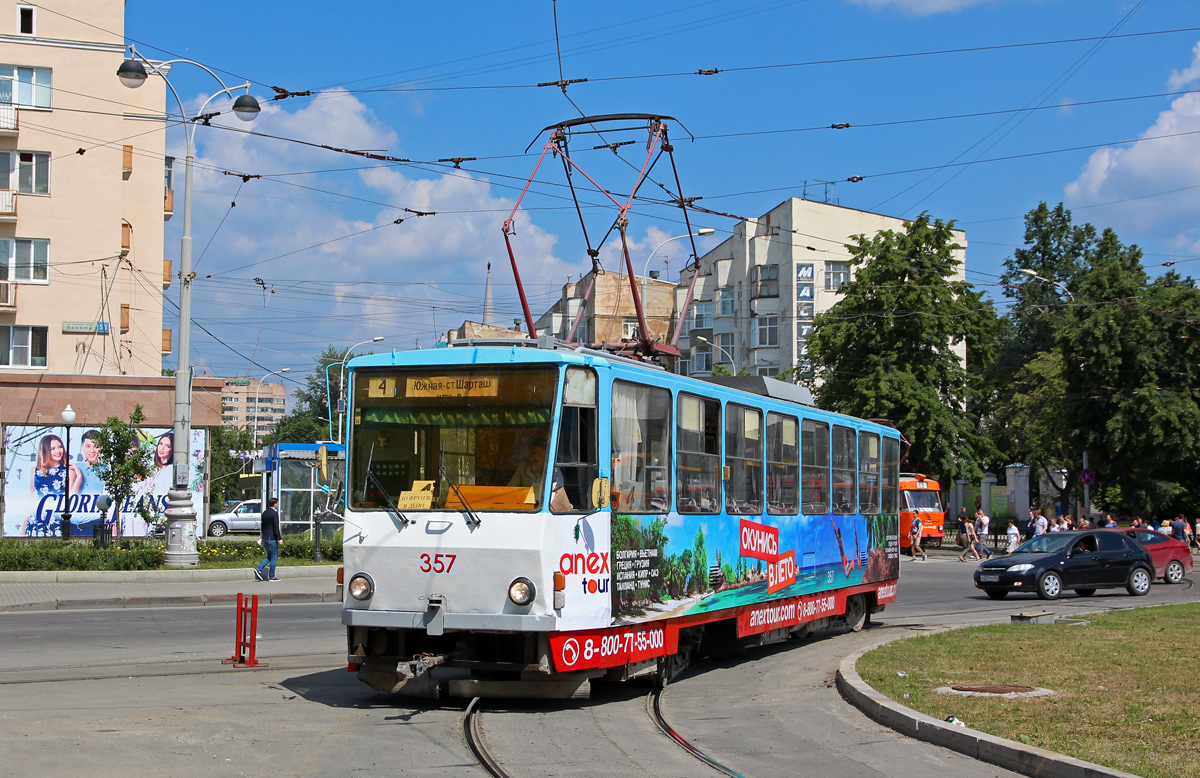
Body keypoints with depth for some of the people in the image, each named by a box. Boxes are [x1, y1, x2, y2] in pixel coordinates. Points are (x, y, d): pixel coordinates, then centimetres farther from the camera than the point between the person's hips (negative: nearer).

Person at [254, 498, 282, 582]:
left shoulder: (264, 513, 11)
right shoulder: (274, 513, -14)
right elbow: (276, 527, -18)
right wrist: (279, 538, -16)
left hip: (265, 538, 8)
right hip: (272, 538, -8)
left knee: (269, 556, 17)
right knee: (274, 557, 2)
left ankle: (258, 569, 0)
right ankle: (271, 576, 4)